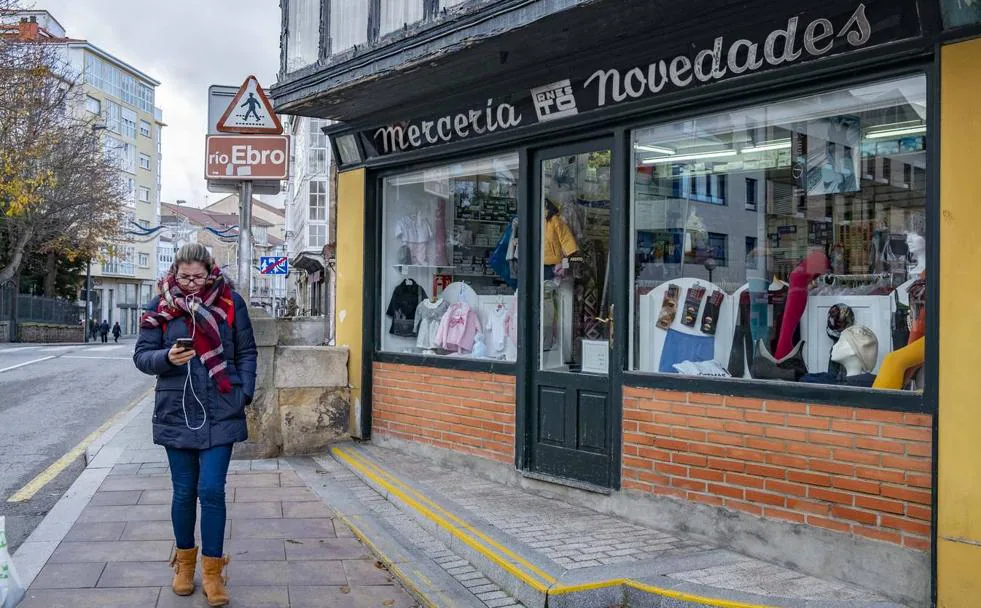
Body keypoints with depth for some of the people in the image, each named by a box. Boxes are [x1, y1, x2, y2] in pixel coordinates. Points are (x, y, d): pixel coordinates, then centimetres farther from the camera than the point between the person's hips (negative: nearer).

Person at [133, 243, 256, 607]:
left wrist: (245, 394, -5)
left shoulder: (231, 302, -2)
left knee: (211, 490, -4)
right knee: (184, 491, 11)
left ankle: (212, 571, 10)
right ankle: (185, 560, 31)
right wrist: (167, 358, -18)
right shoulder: (160, 306, 0)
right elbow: (141, 355, 2)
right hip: (177, 413, 1)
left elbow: (246, 352, 4)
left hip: (221, 413, -1)